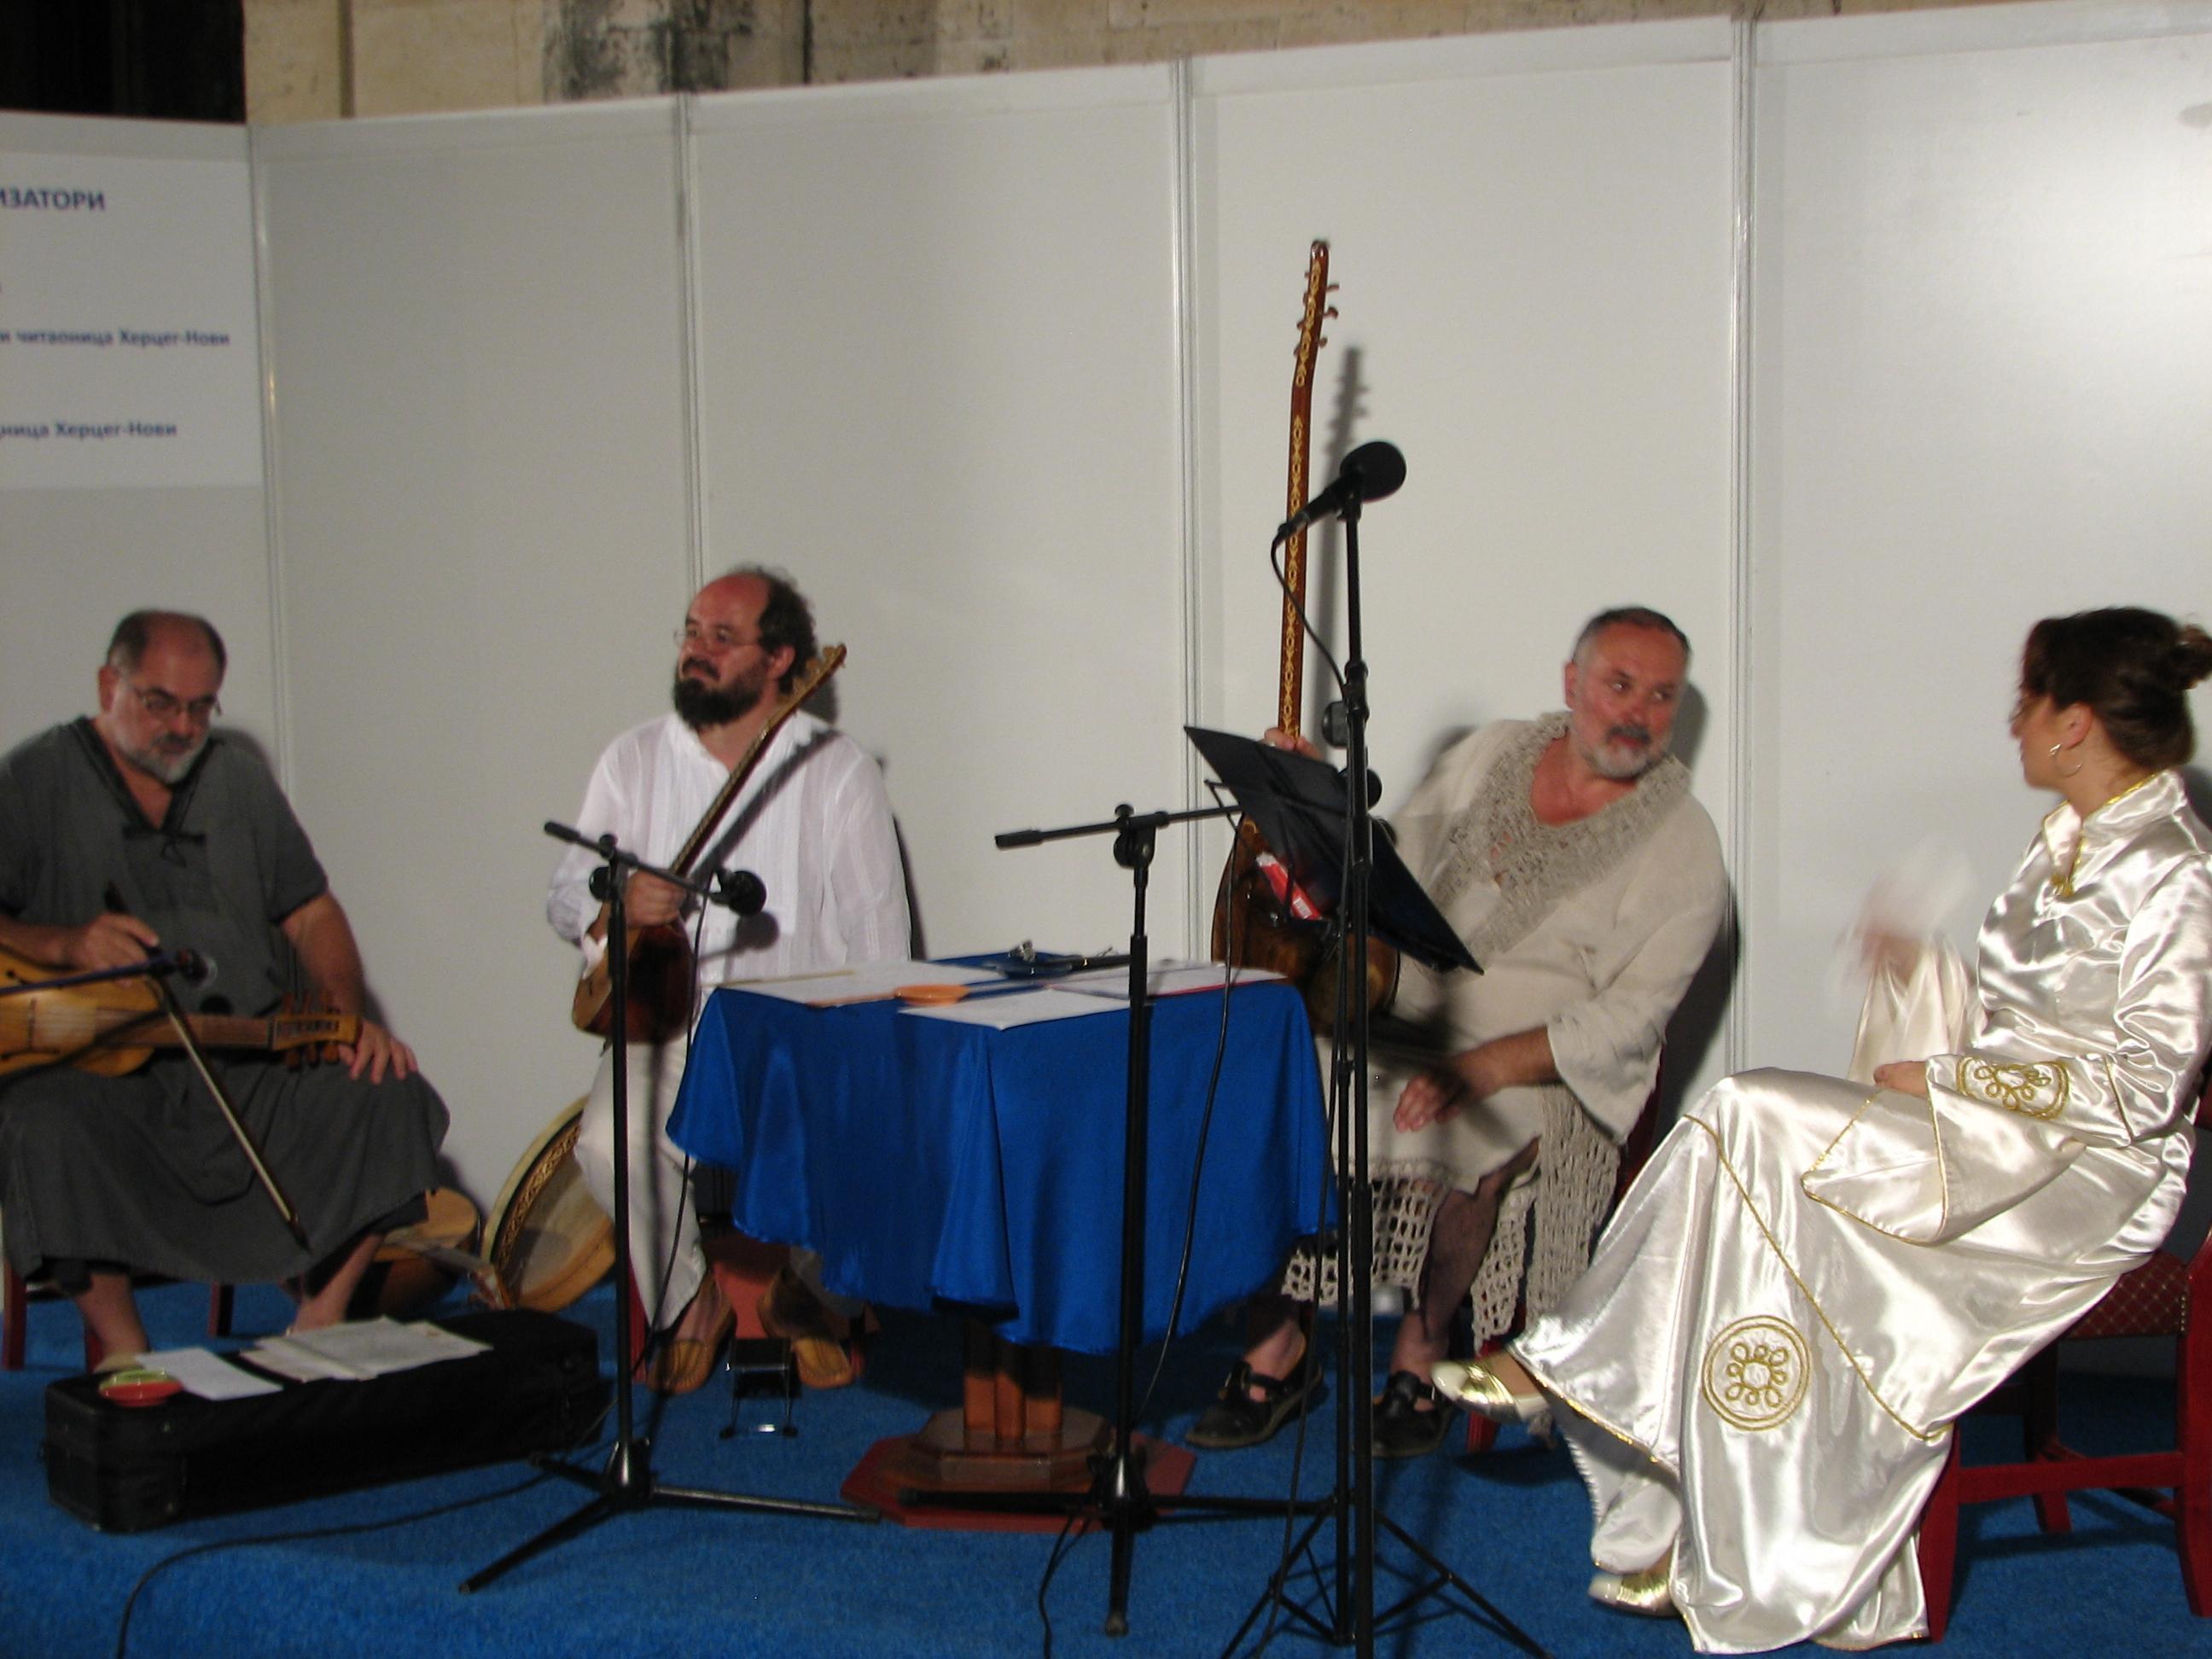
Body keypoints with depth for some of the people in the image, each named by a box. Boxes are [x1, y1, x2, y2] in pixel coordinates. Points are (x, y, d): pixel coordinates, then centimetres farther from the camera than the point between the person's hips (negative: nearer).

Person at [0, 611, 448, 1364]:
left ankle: (319, 1327, -4)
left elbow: (310, 912, 16)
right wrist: (62, 944, -24)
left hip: (249, 1054, 4)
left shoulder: (238, 776, 17)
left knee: (390, 1101, -17)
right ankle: (123, 1355, -17)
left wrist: (348, 1015, -2)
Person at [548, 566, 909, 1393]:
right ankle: (691, 1292, 3)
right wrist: (617, 907, -16)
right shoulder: (635, 759, 11)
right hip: (669, 1023, 2)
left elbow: (878, 934, -1)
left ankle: (811, 1295, 6)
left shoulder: (838, 770, 2)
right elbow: (564, 893, 9)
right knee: (610, 1143, -29)